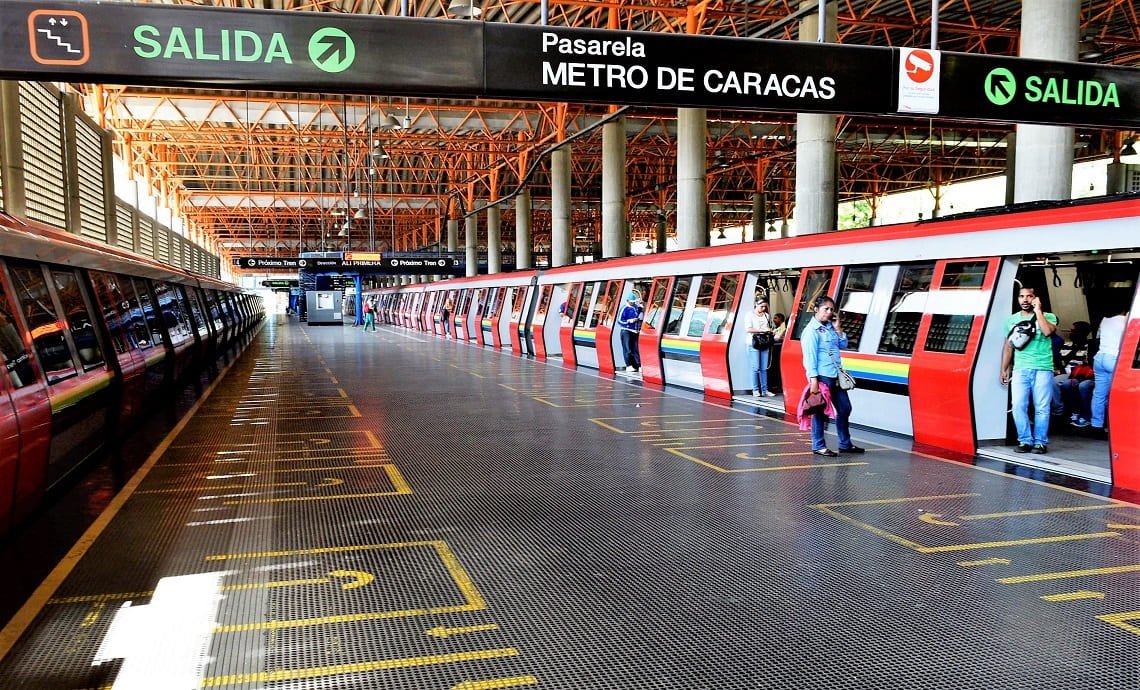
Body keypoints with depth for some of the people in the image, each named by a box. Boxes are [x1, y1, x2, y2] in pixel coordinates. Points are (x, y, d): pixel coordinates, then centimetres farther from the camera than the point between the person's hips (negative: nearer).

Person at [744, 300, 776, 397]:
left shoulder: (767, 315, 16)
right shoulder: (749, 315, 0)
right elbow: (748, 329, -10)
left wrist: (771, 332, 3)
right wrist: (762, 330, -15)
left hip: (765, 344, 5)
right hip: (754, 343, -5)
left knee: (764, 368, 5)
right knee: (756, 368, -5)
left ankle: (765, 390, 8)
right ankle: (755, 390, 0)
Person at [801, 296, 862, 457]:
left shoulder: (831, 327, 12)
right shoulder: (812, 330, -10)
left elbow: (843, 344, 17)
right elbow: (810, 356, -14)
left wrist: (838, 328, 5)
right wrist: (813, 380, -19)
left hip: (835, 376, 8)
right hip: (822, 377, -8)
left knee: (844, 408, 14)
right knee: (820, 411, -1)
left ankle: (845, 444, 27)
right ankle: (818, 446, 9)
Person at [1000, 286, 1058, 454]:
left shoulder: (1048, 317, 7)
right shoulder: (1012, 319, 16)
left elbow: (1047, 331, -16)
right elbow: (1008, 346, 20)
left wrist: (1038, 310, -7)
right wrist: (1004, 369, 16)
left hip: (1042, 369, -2)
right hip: (1020, 369, 3)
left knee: (1042, 408, -2)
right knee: (1018, 406, -7)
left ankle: (1040, 442, 6)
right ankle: (1025, 440, 3)